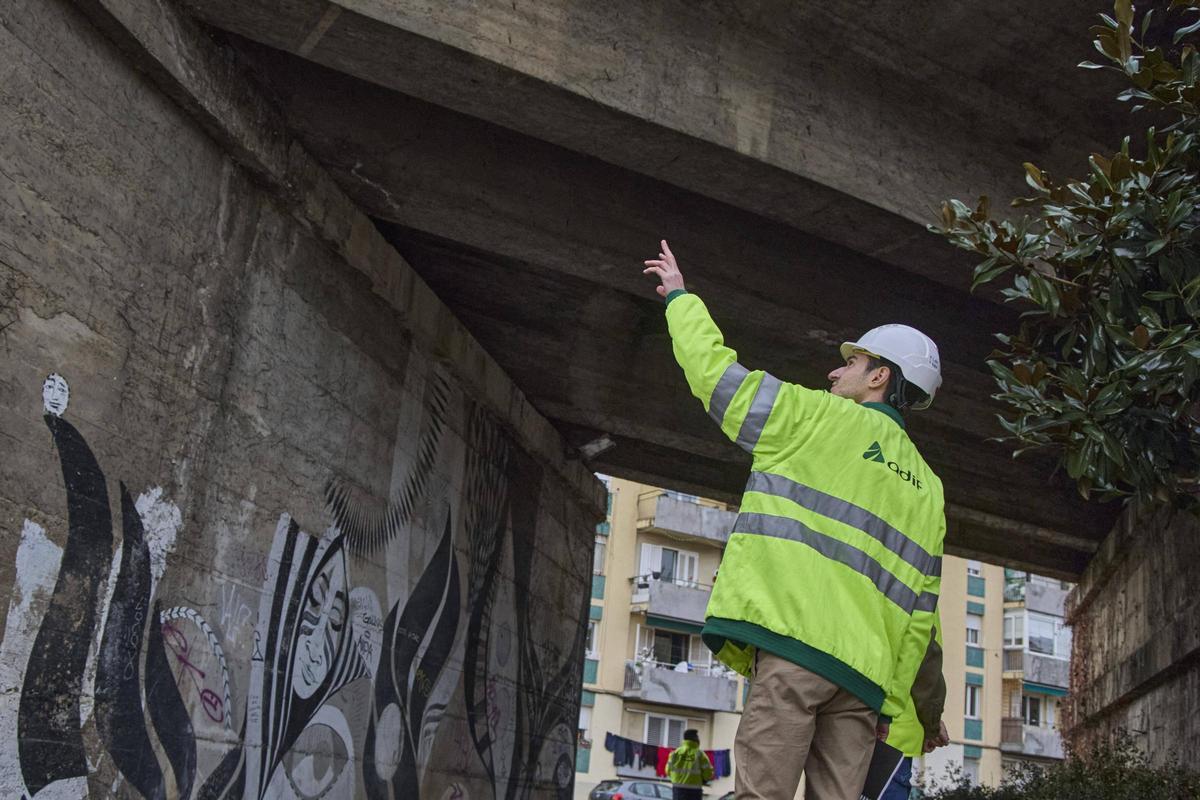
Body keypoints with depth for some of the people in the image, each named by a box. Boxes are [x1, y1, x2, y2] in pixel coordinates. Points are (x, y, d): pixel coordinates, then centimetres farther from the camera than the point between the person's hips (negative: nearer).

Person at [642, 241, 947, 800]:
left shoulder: (824, 418, 5)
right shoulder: (928, 488, 23)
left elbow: (713, 369, 9)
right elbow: (919, 610, 19)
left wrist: (680, 297, 25)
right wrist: (890, 700, 19)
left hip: (799, 634, -7)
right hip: (867, 668, 7)